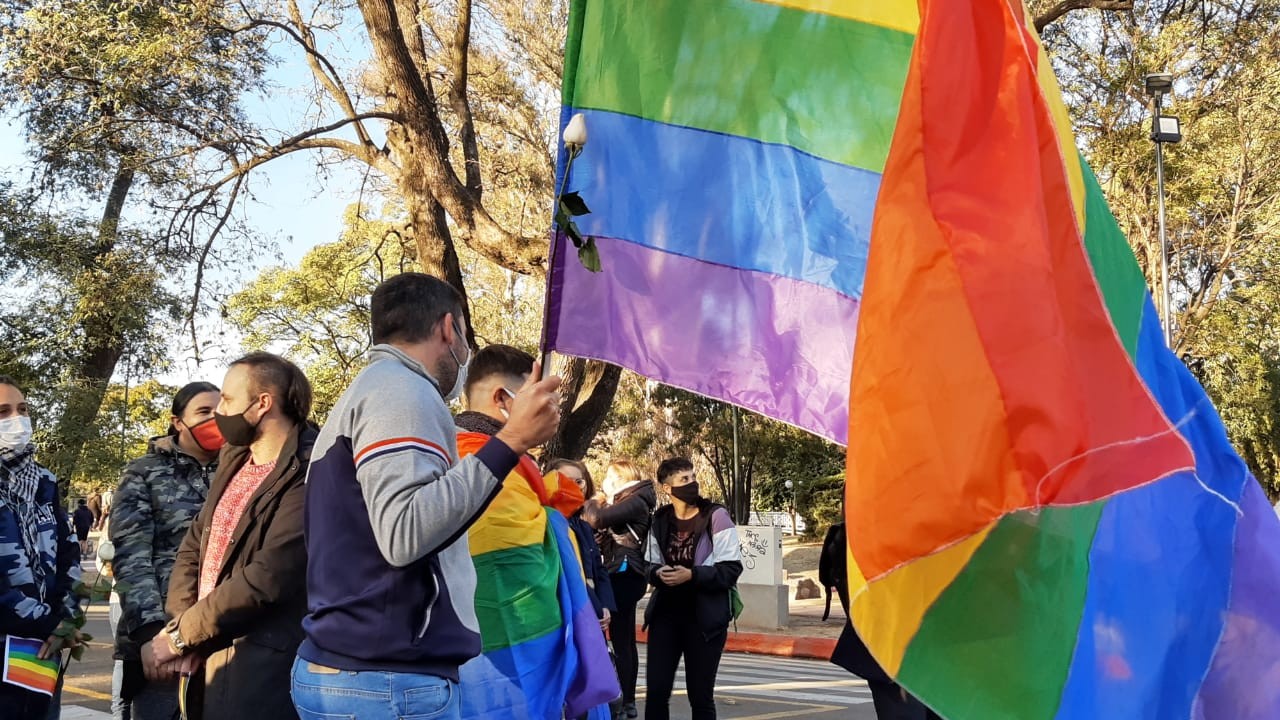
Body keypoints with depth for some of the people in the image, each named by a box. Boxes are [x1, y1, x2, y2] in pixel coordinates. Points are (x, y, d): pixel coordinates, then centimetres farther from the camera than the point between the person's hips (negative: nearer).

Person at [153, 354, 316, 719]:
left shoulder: (306, 476, -17)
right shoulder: (234, 460, 12)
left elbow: (267, 579, -22)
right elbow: (194, 545, 13)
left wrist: (182, 634, -12)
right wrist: (181, 621, -4)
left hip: (260, 669, -8)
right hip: (206, 660, 8)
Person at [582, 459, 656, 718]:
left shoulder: (635, 501, -12)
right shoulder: (628, 502, 19)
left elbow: (596, 519, -22)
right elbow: (608, 532, 15)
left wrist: (596, 500, -3)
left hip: (626, 574, -11)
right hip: (624, 574, 11)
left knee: (620, 638, -10)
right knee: (625, 639, 13)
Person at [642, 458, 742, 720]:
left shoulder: (716, 516, -8)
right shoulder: (660, 520, 4)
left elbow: (731, 569, -10)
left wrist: (692, 575, -22)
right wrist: (658, 573, -9)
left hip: (705, 616, -3)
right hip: (665, 613, 4)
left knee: (700, 696, 6)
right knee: (656, 690, 1)